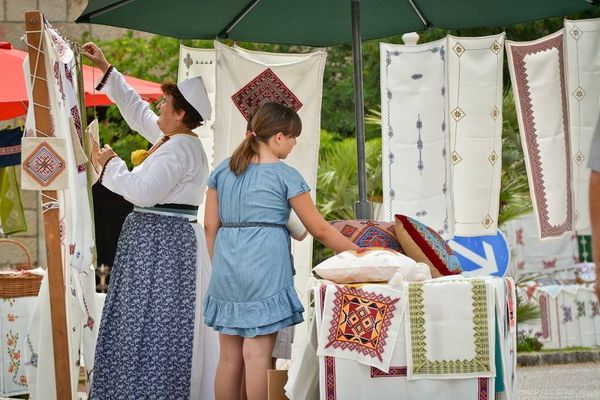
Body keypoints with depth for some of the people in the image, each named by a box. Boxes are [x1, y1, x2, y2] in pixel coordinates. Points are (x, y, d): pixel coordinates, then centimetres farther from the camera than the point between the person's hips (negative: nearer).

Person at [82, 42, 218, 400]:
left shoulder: (179, 149, -18)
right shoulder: (169, 137, 12)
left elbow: (142, 191, -25)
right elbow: (135, 108, 25)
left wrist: (110, 164, -11)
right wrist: (106, 69, 25)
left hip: (164, 241, -10)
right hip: (159, 238, 10)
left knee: (155, 323, -8)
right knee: (149, 323, 12)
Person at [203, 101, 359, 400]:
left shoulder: (223, 171, 11)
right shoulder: (285, 176, -3)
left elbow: (210, 225, 11)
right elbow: (319, 229, -1)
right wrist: (357, 253, 8)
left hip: (227, 267, 6)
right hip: (265, 267, -6)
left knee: (230, 356, 9)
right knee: (257, 354, -5)